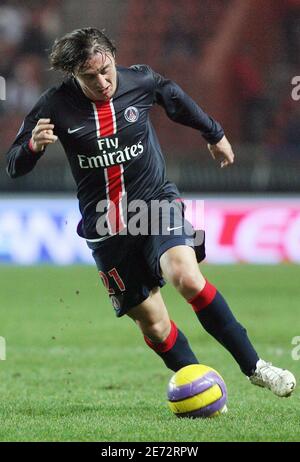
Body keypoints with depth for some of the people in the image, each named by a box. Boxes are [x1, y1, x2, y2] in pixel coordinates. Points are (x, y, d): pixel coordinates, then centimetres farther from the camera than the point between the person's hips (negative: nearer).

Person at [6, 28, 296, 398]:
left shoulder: (141, 81, -5)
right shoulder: (56, 106, -9)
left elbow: (177, 101, 18)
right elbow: (14, 166, -3)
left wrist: (215, 134, 34)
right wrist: (33, 146, -27)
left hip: (157, 204, -1)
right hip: (106, 229, 1)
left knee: (186, 276, -28)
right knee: (153, 326, 0)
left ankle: (253, 366, -19)